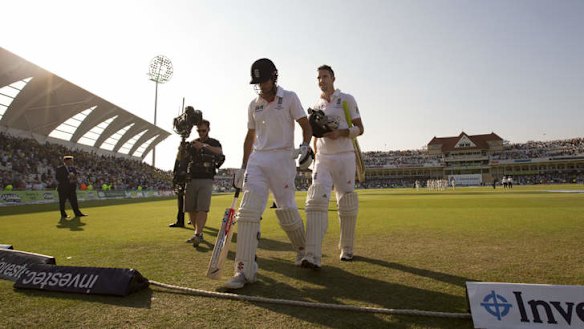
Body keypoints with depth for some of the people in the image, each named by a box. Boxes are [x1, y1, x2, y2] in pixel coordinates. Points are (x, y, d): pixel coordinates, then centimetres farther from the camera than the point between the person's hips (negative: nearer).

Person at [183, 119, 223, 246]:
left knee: (202, 209, -14)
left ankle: (197, 235, -19)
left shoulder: (214, 143, 6)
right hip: (191, 179, 4)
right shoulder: (192, 143, 16)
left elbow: (219, 152, -20)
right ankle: (199, 233, 16)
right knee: (190, 209, 4)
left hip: (206, 180, -4)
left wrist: (204, 146, -32)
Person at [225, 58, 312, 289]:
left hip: (282, 158, -3)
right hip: (256, 159, 4)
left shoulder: (289, 98, 5)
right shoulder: (254, 105, 16)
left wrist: (305, 145, -20)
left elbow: (306, 125, 1)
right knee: (248, 209, -12)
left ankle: (303, 250, 29)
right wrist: (243, 166, 16)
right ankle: (245, 270, -10)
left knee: (287, 210, -1)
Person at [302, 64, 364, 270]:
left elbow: (359, 129, 0)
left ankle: (347, 249, 24)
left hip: (344, 157, -2)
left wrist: (341, 133, -18)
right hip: (322, 158, 3)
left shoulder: (347, 100, 3)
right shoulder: (316, 106, 16)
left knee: (347, 204, 3)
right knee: (316, 200, -16)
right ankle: (313, 257, -21)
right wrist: (315, 158, 13)